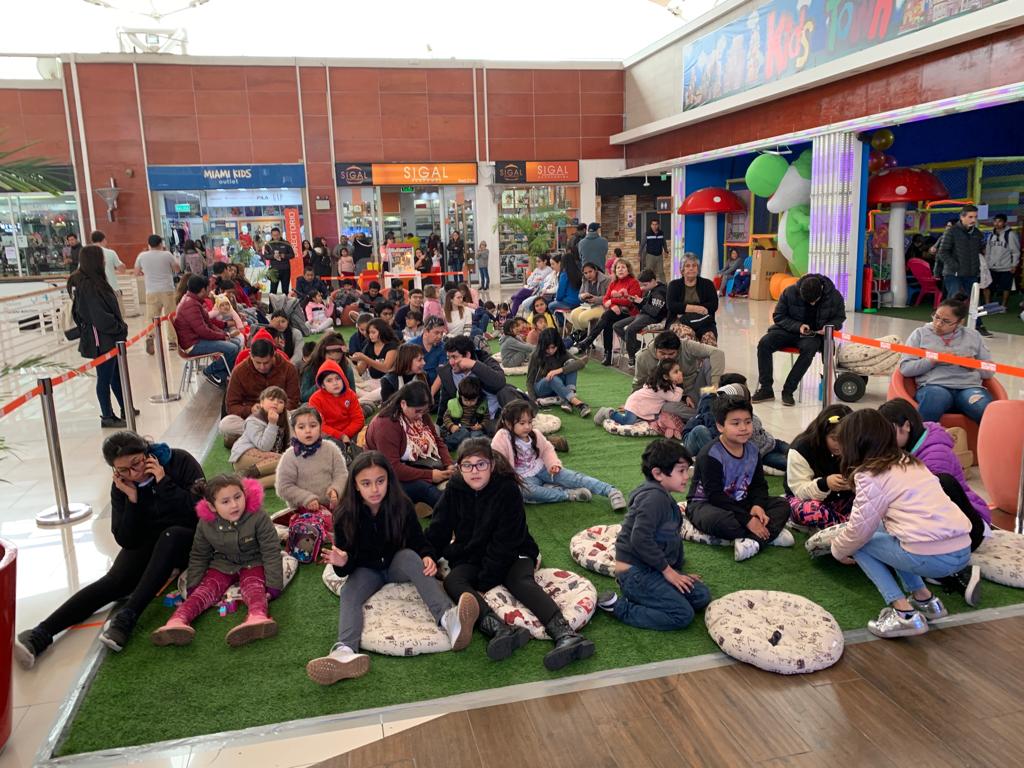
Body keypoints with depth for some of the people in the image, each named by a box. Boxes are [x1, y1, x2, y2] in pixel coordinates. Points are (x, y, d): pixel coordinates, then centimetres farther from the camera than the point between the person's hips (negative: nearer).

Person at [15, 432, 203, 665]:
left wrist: (164, 483, -26)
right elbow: (126, 540, -7)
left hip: (185, 540, -3)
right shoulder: (121, 486, -5)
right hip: (147, 543, 3)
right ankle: (40, 635, -35)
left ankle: (126, 617, -43)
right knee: (114, 581, -24)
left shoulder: (180, 462, -14)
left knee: (171, 534, -37)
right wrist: (132, 498, -20)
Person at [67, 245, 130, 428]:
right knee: (105, 378, 1)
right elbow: (100, 315, -22)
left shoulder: (91, 281, 8)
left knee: (116, 374, 19)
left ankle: (125, 409, 32)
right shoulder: (89, 285, -20)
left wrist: (119, 326, 10)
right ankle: (107, 417, 12)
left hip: (106, 338, 10)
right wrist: (120, 328, -11)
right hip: (102, 340, -10)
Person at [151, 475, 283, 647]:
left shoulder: (258, 517, -24)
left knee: (253, 586, -30)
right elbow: (198, 556, 3)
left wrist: (273, 585, -21)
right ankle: (177, 621, -41)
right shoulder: (205, 525, -13)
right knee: (207, 588, -20)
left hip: (252, 563, -4)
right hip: (222, 565, 4)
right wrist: (192, 587, -2)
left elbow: (271, 551, -19)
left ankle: (258, 617, -60)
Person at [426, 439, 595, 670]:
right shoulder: (455, 490, -4)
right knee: (451, 581, -27)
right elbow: (437, 531, 2)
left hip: (511, 554, -3)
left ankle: (566, 635, -51)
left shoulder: (507, 489, -16)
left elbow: (505, 542, -18)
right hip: (470, 557, 3)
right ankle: (499, 629, -51)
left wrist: (485, 582, -23)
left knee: (522, 581, -33)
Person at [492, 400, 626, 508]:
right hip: (523, 478, -4)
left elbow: (547, 449, 10)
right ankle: (569, 494, -38)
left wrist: (553, 463, -9)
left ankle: (611, 491, -23)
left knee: (572, 477, -16)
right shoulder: (502, 439, -19)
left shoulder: (534, 434, -2)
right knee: (526, 491, -41)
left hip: (542, 469, 4)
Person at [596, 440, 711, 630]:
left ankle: (638, 598, 4)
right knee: (683, 615, -15)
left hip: (651, 570, 10)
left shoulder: (665, 498, 15)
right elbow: (640, 539, -28)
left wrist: (677, 572, 13)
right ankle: (617, 606, -10)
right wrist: (667, 570, -17)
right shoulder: (654, 497, -19)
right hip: (634, 572, -10)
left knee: (702, 596, 5)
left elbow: (673, 539, 21)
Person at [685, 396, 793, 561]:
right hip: (705, 503, -7)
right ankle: (770, 534, -22)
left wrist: (757, 506, -18)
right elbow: (715, 496, -26)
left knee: (782, 505, -7)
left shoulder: (752, 450, 0)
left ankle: (751, 540, -30)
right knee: (717, 520, -41)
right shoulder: (710, 455, -22)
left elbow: (759, 485, 6)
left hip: (740, 503, 7)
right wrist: (747, 520, -27)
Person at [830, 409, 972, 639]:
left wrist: (838, 549, 18)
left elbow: (859, 529, -2)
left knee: (861, 543, 12)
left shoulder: (870, 476, -6)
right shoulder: (908, 463, 18)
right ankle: (924, 598, 21)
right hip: (963, 551, 8)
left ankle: (903, 612, 0)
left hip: (930, 558, -8)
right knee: (882, 528, 26)